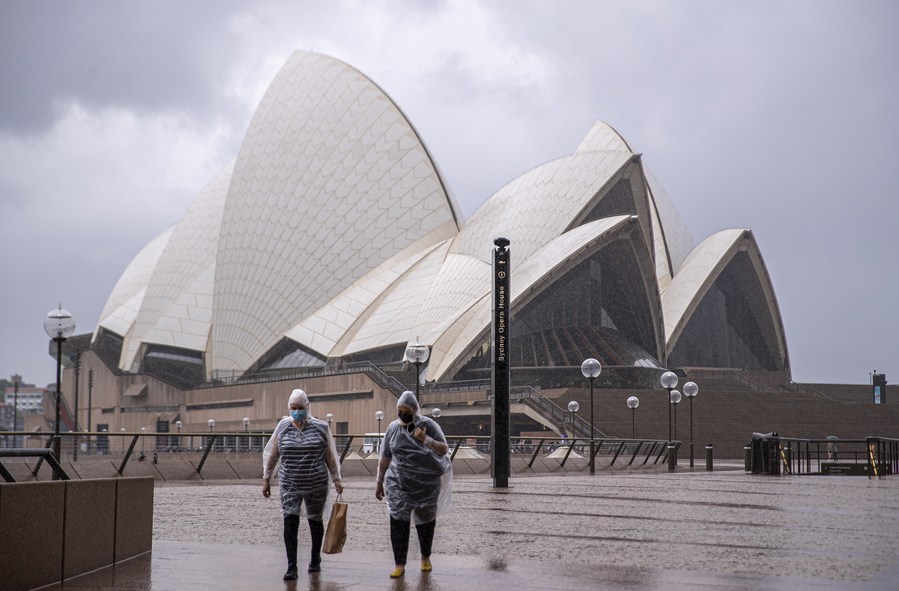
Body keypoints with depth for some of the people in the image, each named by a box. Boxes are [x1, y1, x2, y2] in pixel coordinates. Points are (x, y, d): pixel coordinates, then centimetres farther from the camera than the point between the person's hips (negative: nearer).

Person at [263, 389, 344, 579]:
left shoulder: (321, 428, -1)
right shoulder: (282, 427, 1)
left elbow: (330, 455, 6)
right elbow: (270, 454, 8)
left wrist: (336, 479, 5)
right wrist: (266, 479, 8)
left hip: (317, 485, 0)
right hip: (290, 485, 0)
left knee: (315, 521, 13)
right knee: (290, 523, -12)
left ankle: (315, 560, 34)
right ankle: (291, 567, -10)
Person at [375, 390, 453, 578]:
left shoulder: (428, 425, -6)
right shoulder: (393, 428, 0)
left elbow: (444, 450, -7)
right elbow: (385, 457, 8)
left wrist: (426, 440, -22)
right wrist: (379, 482, 11)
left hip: (427, 483, -1)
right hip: (398, 483, 1)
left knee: (425, 521, 12)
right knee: (398, 521, -11)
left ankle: (426, 557, 34)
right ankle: (400, 564, -7)